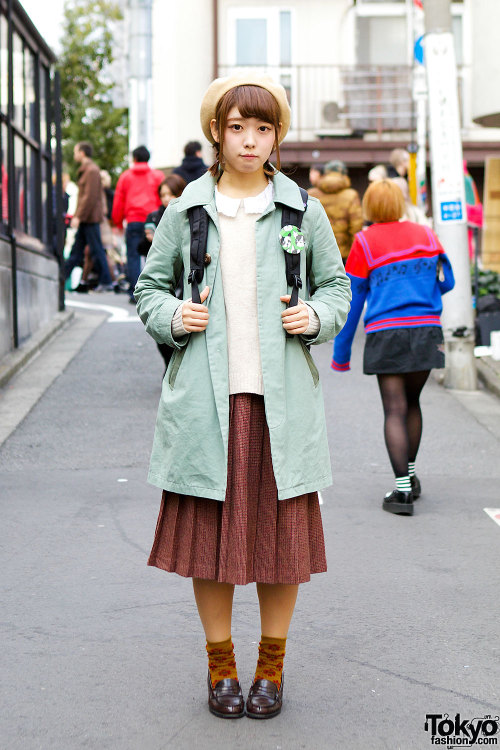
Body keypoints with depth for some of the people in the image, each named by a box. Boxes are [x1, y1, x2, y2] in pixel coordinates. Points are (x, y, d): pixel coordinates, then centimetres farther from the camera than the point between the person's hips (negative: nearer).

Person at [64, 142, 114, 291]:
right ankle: (62, 276, 14)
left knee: (96, 250, -5)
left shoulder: (92, 171, -13)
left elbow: (90, 196, -19)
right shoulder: (86, 170, 18)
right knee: (76, 249, 11)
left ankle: (105, 282, -1)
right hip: (85, 219, 10)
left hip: (90, 218, -10)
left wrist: (78, 216, -20)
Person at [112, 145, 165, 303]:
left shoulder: (126, 176, 11)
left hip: (133, 221, 0)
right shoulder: (158, 175, 9)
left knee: (133, 256, 2)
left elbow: (118, 201, 12)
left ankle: (134, 293, -4)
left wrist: (118, 222, 21)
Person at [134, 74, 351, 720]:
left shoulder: (302, 210, 6)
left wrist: (316, 316, -6)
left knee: (282, 532, 5)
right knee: (207, 534, 5)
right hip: (205, 395, 0)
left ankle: (271, 665, 23)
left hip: (281, 397, 0)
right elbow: (149, 287, 14)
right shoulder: (185, 211, 5)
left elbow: (336, 284, 15)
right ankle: (220, 662, 24)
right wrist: (173, 316, -7)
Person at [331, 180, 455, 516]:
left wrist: (341, 353, 8)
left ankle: (403, 490, -7)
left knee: (395, 410, -2)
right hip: (426, 333, 3)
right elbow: (446, 282, 14)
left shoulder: (364, 242, 0)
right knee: (412, 403, 20)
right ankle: (411, 475, 30)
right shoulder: (426, 234, 8)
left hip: (386, 335, -3)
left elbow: (351, 300, 2)